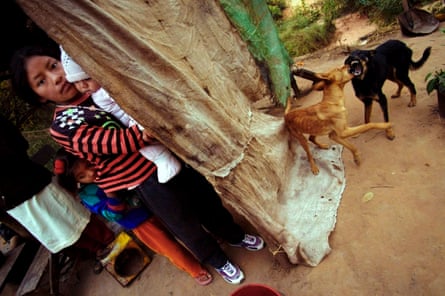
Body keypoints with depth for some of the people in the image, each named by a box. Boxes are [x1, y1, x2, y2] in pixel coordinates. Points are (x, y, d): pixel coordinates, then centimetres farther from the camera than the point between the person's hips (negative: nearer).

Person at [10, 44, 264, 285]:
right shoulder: (63, 126, -13)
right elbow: (120, 141, -27)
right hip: (148, 181, -5)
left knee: (208, 199, 23)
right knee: (188, 228, 16)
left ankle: (234, 235, 54)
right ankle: (218, 261, 48)